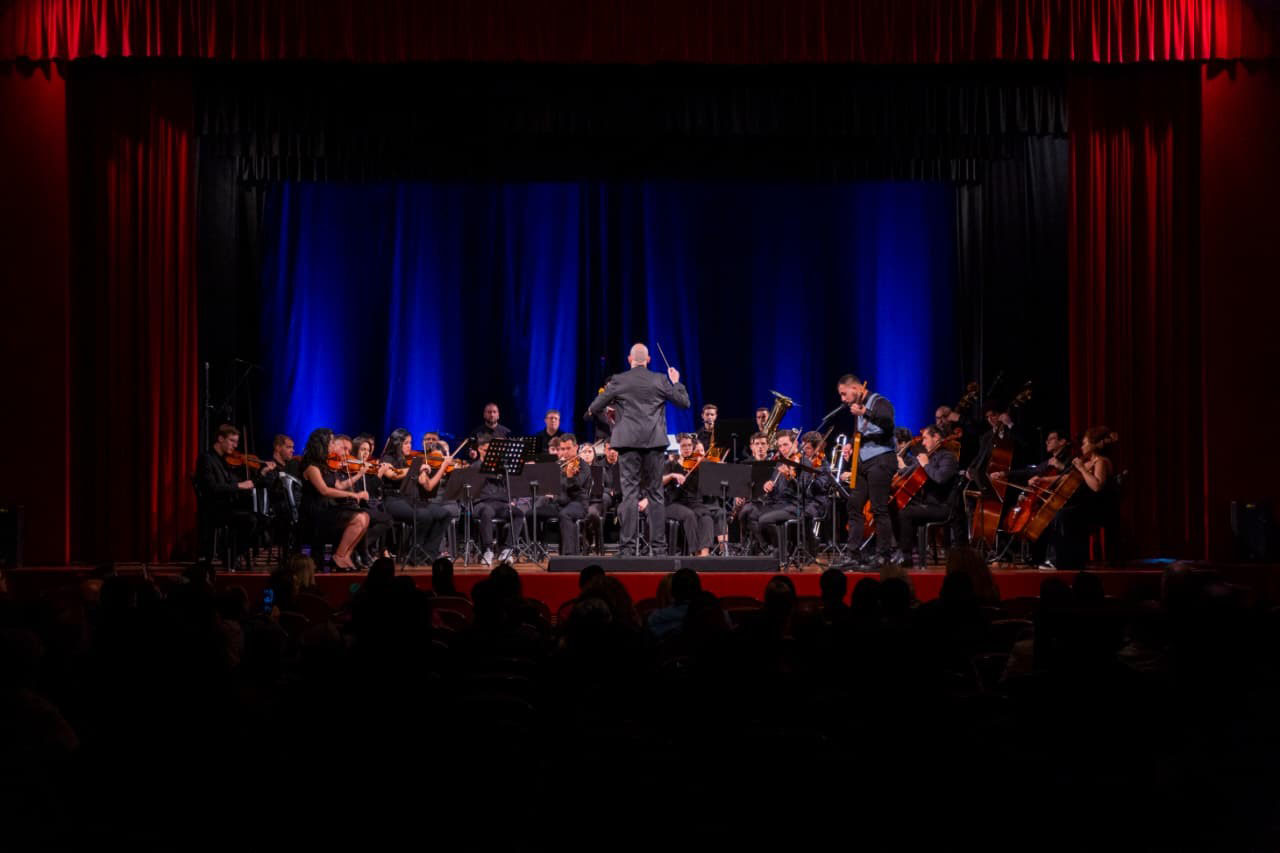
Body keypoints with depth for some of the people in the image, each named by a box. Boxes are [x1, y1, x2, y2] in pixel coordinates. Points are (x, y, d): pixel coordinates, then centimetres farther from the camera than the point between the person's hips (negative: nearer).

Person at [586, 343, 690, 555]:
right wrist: (676, 382, 23)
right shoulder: (660, 380, 3)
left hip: (629, 442, -1)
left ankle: (629, 546, -5)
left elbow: (594, 408, 3)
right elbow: (684, 402, 7)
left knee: (630, 493, -1)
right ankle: (659, 546, 6)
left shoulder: (618, 381, 0)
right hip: (654, 442, 2)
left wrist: (590, 412, 27)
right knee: (655, 494, 7)